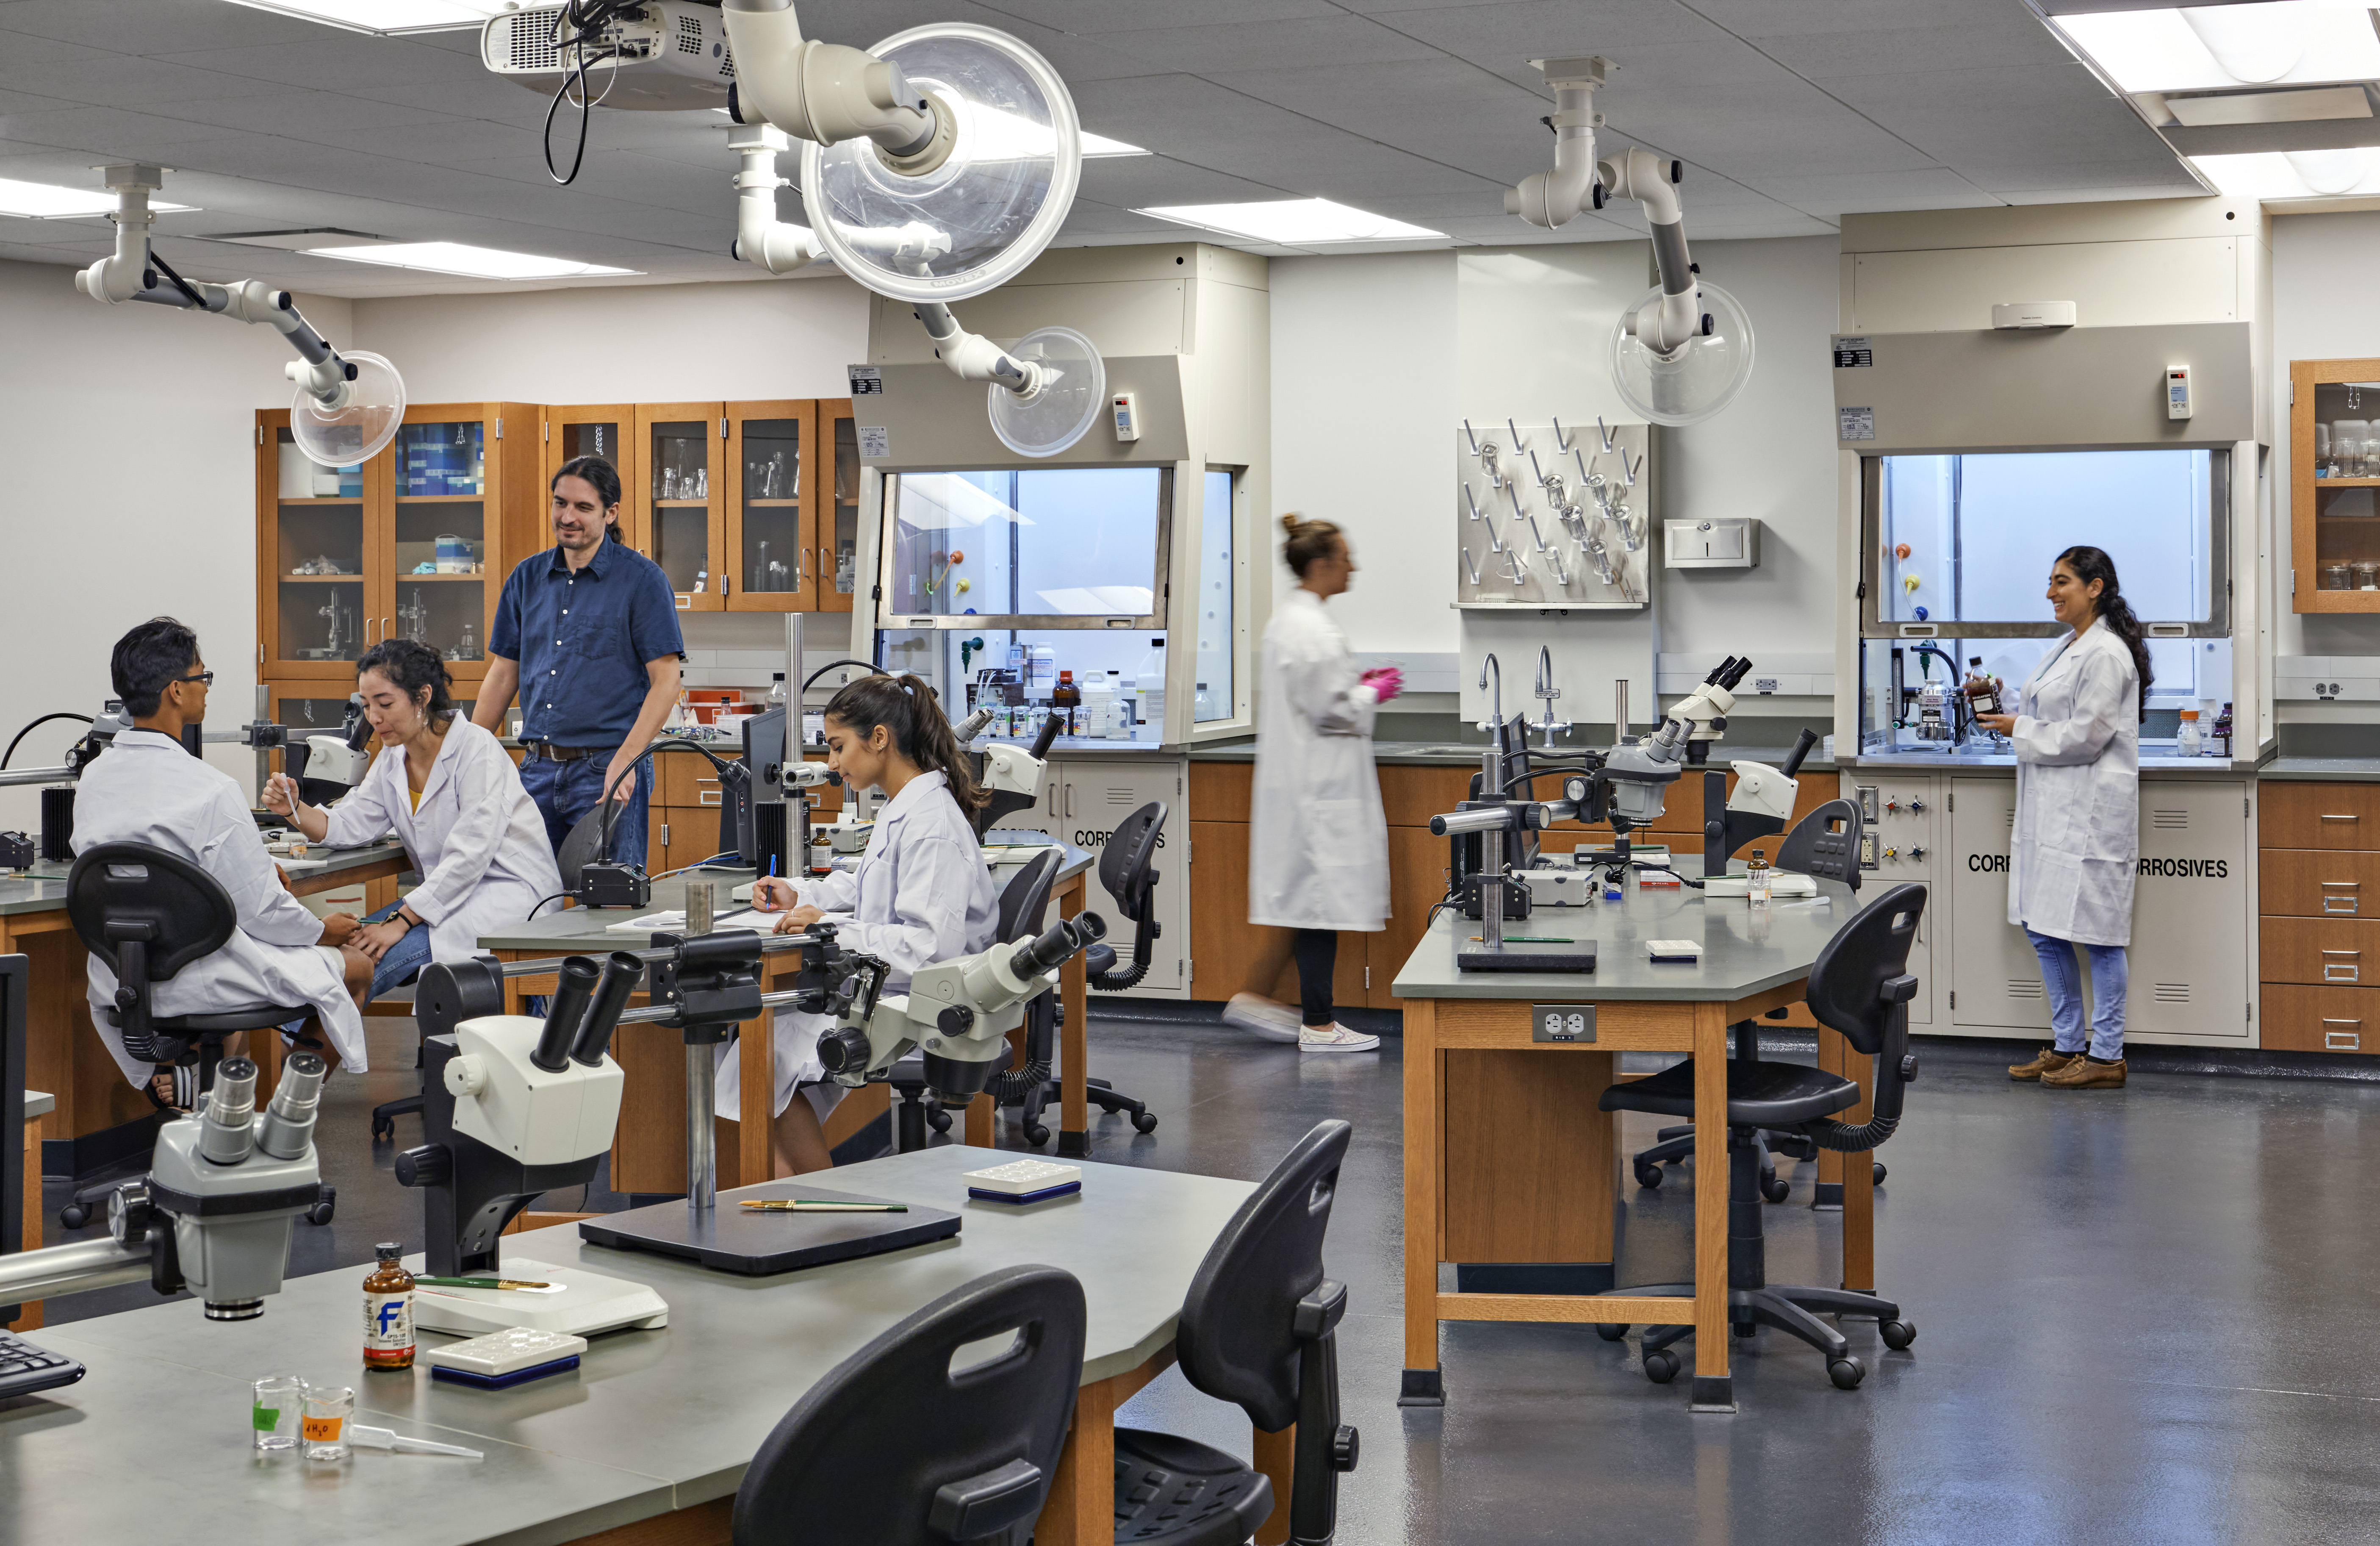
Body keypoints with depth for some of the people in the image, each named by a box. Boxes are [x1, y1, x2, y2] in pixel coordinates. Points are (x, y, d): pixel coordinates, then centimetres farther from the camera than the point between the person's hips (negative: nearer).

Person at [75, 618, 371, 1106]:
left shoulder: (93, 778, -1)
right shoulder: (211, 790, -23)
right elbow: (260, 909, -17)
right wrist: (323, 930, 4)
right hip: (193, 981, -8)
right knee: (357, 964, 12)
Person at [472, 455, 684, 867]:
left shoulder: (642, 579, -3)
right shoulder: (527, 578, 13)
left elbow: (665, 681, -8)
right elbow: (503, 675, 17)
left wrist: (625, 760, -18)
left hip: (607, 770, -5)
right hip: (537, 770, 5)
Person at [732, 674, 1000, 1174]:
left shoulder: (932, 824, -20)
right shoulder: (900, 809, 12)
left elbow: (931, 945, -28)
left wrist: (833, 931, -27)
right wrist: (799, 895, 17)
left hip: (921, 1009, -10)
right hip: (881, 990, 10)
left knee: (771, 1049, -12)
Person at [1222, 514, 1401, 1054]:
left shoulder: (1288, 619, 14)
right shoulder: (1310, 630, -19)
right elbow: (1329, 712, -21)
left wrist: (1359, 683, 14)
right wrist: (1376, 693, -5)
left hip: (1302, 781, 11)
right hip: (1320, 784, -11)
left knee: (1306, 899, 16)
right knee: (1324, 900, -3)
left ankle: (1255, 996, 20)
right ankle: (1318, 1025, 3)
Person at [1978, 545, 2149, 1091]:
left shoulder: (2106, 655, -14)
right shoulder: (2067, 647, 16)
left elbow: (2085, 736, -18)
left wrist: (2019, 731, -9)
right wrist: (2005, 711, 8)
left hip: (2090, 813, -10)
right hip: (2052, 811, 10)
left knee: (2096, 934, -4)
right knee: (2045, 931, 13)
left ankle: (2107, 1056, 3)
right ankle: (2067, 1046, 22)